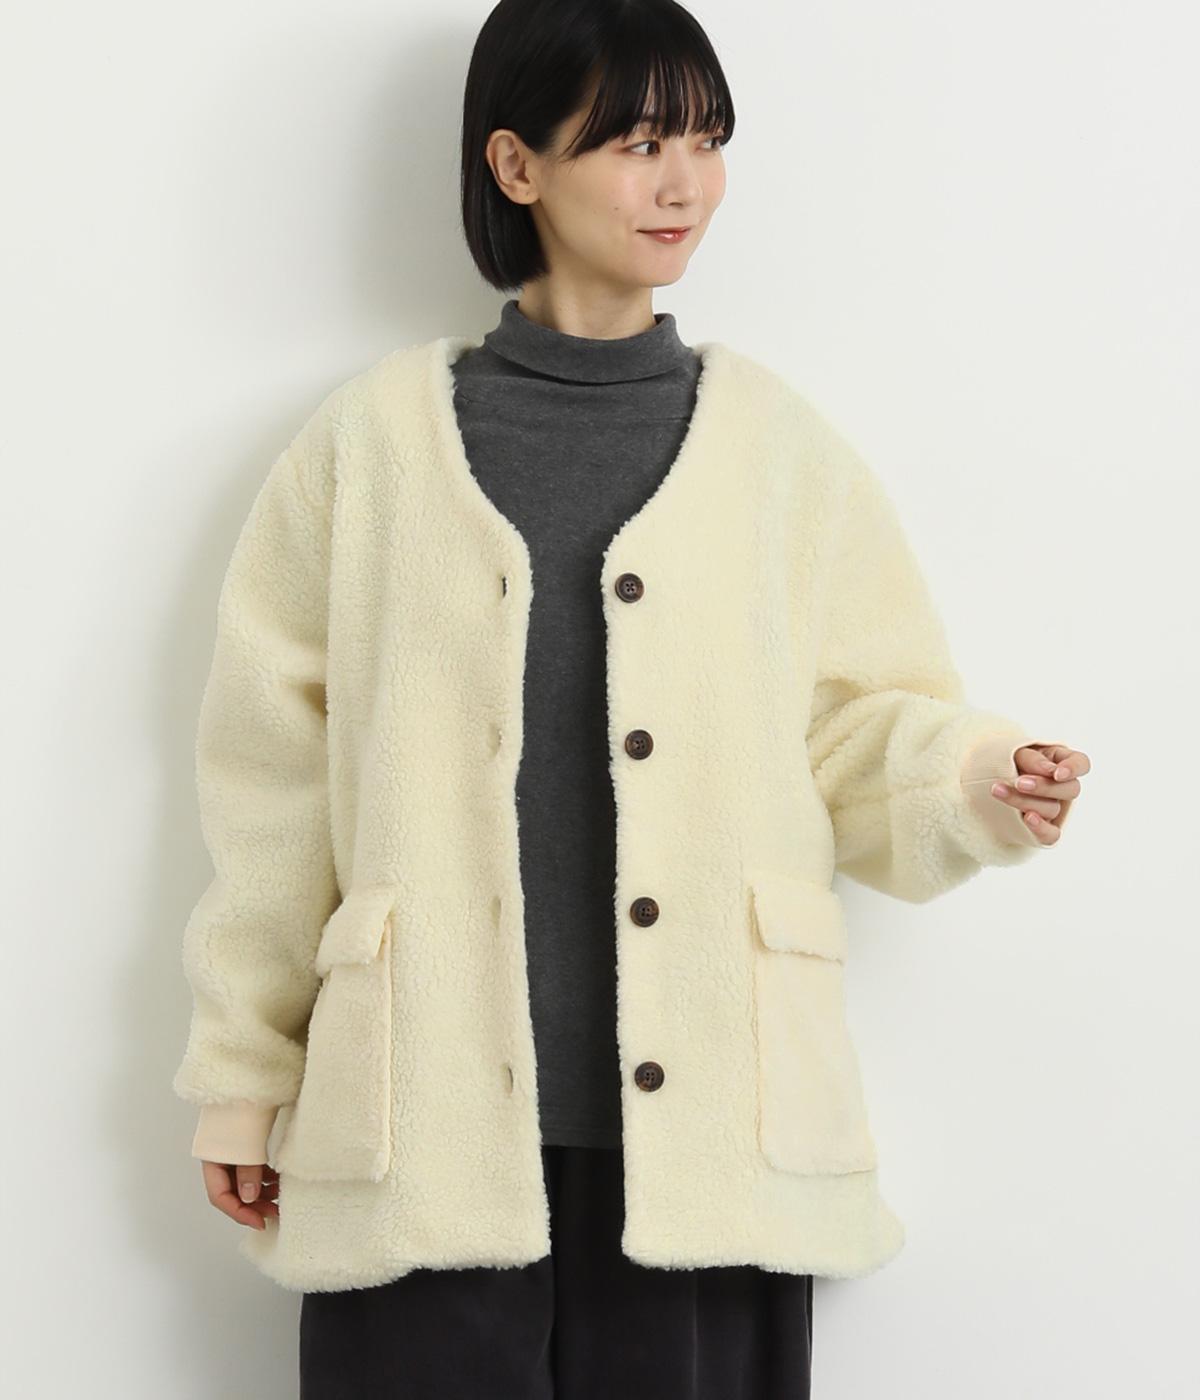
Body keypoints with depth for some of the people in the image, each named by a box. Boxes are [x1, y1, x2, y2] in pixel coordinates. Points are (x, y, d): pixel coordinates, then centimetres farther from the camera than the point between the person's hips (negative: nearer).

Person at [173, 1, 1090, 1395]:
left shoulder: (775, 443, 9)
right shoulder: (374, 439, 6)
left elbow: (858, 728, 11)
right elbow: (276, 773, 8)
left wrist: (974, 783, -11)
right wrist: (241, 1075, 9)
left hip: (706, 1130, 1)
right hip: (429, 1126, 0)